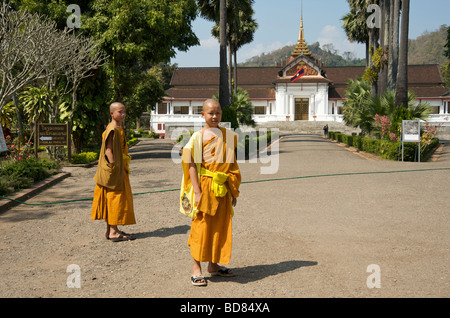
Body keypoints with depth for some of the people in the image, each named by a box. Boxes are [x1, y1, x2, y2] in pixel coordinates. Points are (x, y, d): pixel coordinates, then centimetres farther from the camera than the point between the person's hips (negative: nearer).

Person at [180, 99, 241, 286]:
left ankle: (213, 265, 26)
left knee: (220, 226, 11)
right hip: (205, 187, -5)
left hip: (222, 189, 5)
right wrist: (197, 192, -16)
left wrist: (234, 191, 14)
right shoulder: (198, 136, -6)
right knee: (201, 225, -1)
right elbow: (192, 165, -10)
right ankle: (196, 268, 9)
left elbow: (231, 164, 14)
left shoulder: (227, 135, 10)